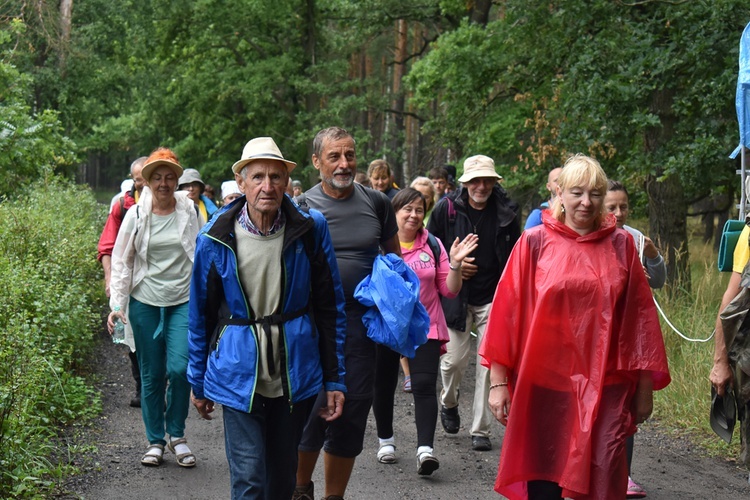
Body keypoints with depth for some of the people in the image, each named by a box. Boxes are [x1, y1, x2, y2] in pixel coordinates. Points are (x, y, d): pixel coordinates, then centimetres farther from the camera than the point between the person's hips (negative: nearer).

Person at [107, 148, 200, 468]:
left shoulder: (188, 211, 2)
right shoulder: (136, 215, 1)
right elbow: (121, 262, 5)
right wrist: (116, 303, -3)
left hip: (183, 301, -1)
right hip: (145, 302, 1)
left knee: (179, 368, -12)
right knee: (152, 375, 6)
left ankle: (176, 434, 9)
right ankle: (155, 441, 19)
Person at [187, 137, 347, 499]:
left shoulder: (310, 229, -4)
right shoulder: (215, 238, -5)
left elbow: (330, 307, 2)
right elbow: (200, 314, 6)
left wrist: (334, 379, 1)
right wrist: (198, 381, 11)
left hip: (295, 373, 2)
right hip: (238, 373, -1)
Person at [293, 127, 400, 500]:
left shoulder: (376, 203, 6)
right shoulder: (303, 207, -1)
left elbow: (394, 256, 18)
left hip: (362, 323, 3)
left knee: (352, 414, 7)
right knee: (312, 409, -2)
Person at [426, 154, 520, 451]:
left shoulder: (506, 211, 1)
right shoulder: (447, 209, -3)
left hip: (493, 298, 1)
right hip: (456, 296, 0)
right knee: (454, 360, 0)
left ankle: (481, 430, 6)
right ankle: (448, 402, 34)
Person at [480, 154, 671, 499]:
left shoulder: (621, 244, 4)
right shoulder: (534, 242, -1)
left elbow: (640, 315, 6)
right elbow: (507, 311, -1)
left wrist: (645, 386, 6)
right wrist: (498, 380, -4)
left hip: (605, 388, 1)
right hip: (545, 384, -1)